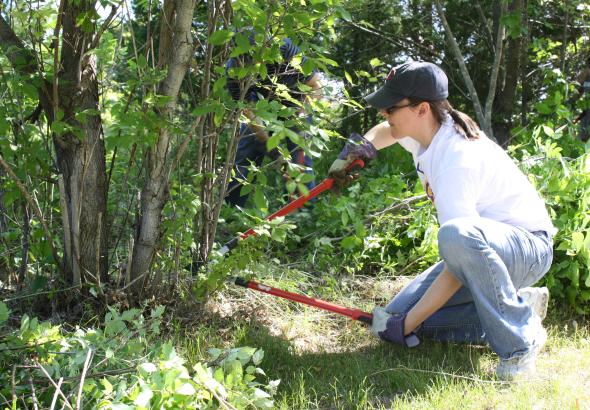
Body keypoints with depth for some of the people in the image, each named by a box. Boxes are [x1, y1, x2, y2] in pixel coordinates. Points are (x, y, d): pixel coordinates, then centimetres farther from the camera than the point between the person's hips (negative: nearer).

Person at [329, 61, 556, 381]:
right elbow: (385, 131, 24)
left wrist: (406, 325, -26)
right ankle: (518, 303, 5)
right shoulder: (424, 129, -4)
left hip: (529, 248, -9)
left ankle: (522, 337, -22)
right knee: (398, 314, -2)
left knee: (457, 235, -42)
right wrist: (362, 146, 1)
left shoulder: (455, 162, -31)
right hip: (479, 249, 9)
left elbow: (457, 269, -32)